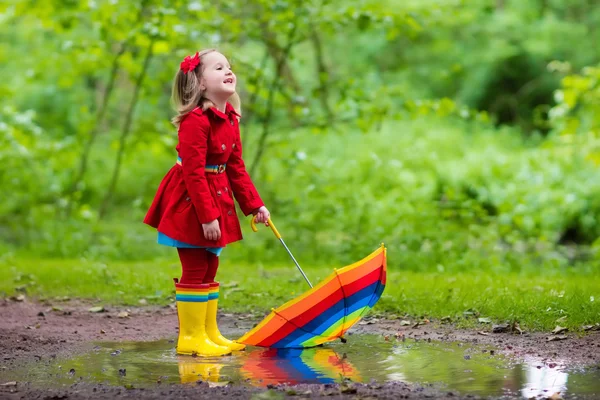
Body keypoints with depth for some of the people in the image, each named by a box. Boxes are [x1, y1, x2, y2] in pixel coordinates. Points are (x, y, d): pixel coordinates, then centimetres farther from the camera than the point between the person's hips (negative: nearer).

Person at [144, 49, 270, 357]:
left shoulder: (230, 119, 8)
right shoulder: (195, 120, -21)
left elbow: (236, 167, 14)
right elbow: (194, 173, -23)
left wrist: (254, 204, 11)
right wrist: (207, 216, -24)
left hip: (217, 197, 9)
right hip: (190, 202, -9)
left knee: (209, 267, 15)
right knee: (195, 269, -4)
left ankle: (209, 333, 23)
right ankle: (190, 337, 5)